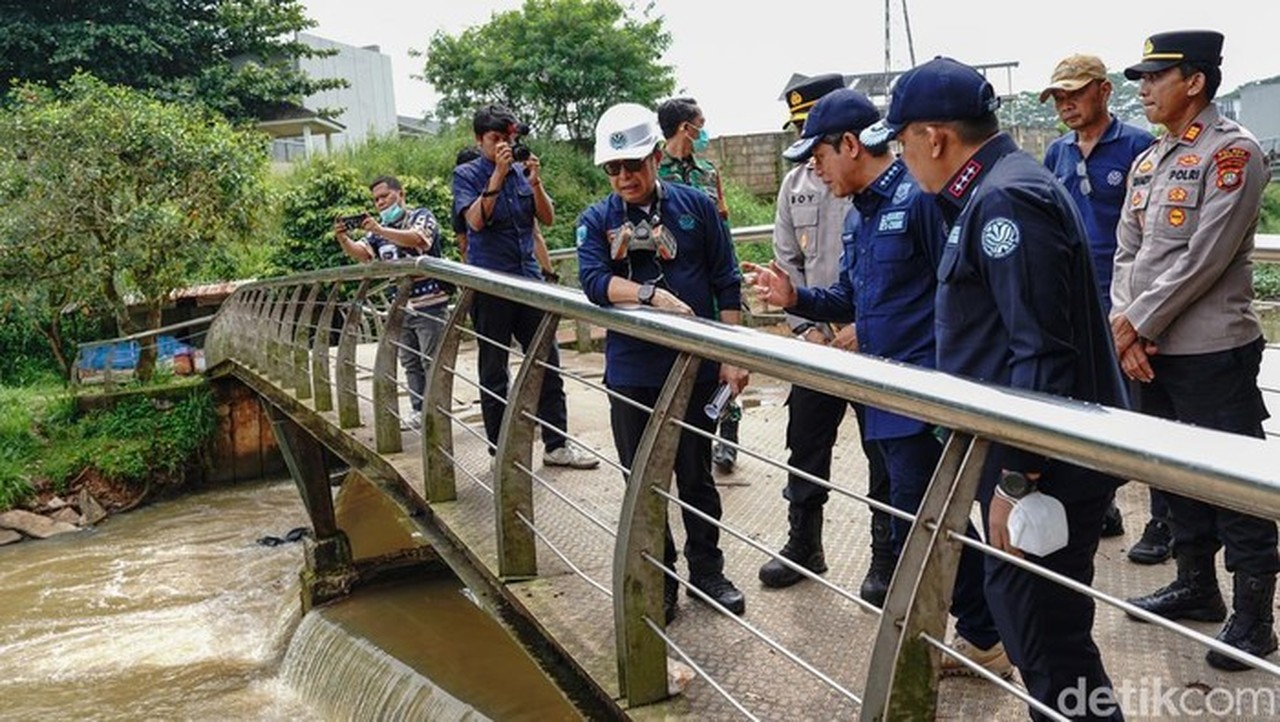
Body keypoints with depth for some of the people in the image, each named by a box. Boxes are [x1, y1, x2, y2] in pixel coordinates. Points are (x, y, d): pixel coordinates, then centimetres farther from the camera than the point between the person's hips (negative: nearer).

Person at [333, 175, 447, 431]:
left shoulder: (421, 217, -4)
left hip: (429, 304, -7)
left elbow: (417, 239, -25)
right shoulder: (380, 229, 16)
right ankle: (419, 411, 18)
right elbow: (360, 253, 4)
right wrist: (343, 239, -17)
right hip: (402, 306, 7)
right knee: (410, 362, 11)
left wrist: (379, 230, -34)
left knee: (433, 362, -5)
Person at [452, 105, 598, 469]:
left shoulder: (522, 171, 8)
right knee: (494, 371, 4)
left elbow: (547, 218, 4)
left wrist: (535, 181, -11)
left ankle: (556, 444, 13)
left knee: (547, 362, 4)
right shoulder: (466, 174, -2)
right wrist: (498, 174, -21)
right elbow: (476, 220, -17)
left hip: (529, 279, 4)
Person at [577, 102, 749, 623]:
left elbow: (726, 285, 2)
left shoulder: (695, 207, 0)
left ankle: (707, 570, 28)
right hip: (631, 372, 1)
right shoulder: (596, 222, 1)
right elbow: (593, 282, -16)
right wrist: (651, 294, -32)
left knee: (696, 476, 11)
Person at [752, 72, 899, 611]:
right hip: (817, 341, 6)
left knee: (883, 453, 5)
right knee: (805, 447, 14)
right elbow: (787, 261, 11)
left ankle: (886, 559, 20)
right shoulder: (796, 185, 9)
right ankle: (803, 546, 32)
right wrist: (807, 327, 0)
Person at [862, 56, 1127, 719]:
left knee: (1045, 638, -2)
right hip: (1019, 452, 11)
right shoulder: (991, 193, 13)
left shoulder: (1005, 200, -19)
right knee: (1023, 615, 20)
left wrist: (1017, 478, -23)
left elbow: (1043, 353, -25)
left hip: (1044, 465, -11)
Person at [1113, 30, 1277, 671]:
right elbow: (1127, 252, 10)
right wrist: (1125, 328, -5)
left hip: (1212, 352, -8)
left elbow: (1204, 259, -19)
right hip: (1148, 350, 8)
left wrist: (1136, 322, -14)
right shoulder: (1148, 162, 13)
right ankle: (1196, 586, 33)